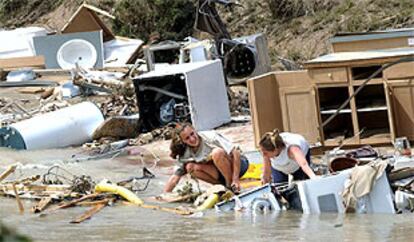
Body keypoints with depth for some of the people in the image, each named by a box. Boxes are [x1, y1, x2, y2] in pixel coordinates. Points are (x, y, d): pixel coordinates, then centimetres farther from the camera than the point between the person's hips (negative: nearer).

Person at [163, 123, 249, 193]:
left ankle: (231, 185, -18)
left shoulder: (211, 137, -21)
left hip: (238, 164, -5)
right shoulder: (185, 155, -7)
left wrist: (235, 179, -31)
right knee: (190, 167, -18)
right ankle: (225, 184, -10)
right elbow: (175, 177, -6)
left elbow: (236, 152, -27)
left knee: (217, 152, -34)